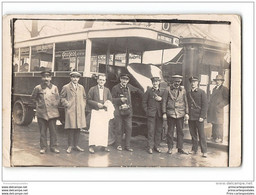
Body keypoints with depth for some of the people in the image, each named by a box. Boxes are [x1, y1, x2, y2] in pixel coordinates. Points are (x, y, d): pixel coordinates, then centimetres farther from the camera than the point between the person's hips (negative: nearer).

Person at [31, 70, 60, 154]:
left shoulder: (54, 88, 5)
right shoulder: (38, 88, 2)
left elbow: (57, 99, 12)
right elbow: (33, 98, 15)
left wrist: (55, 105, 2)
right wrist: (38, 104, 8)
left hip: (52, 113, 1)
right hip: (41, 113, -1)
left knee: (53, 131, 4)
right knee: (42, 131, 6)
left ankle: (53, 146, 14)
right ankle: (43, 147, 16)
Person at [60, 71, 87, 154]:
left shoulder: (81, 87, 15)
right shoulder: (66, 87, 3)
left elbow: (84, 97, 23)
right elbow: (62, 97, 4)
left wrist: (83, 106, 10)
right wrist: (67, 104, -7)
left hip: (80, 111, 4)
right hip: (70, 111, -4)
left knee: (78, 128, 7)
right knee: (71, 129, -4)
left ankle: (76, 145, 17)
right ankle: (70, 146, 6)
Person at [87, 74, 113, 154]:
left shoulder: (107, 90, 14)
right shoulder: (92, 89, 4)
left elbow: (110, 99, 18)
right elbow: (89, 100, -1)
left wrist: (108, 102, -4)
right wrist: (97, 104, -12)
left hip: (105, 111, 4)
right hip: (95, 111, -3)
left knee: (104, 129, 3)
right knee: (93, 128, -8)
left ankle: (104, 145, 12)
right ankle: (91, 146, -4)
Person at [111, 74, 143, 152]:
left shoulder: (129, 87, 7)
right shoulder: (115, 88, -4)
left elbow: (137, 90, 24)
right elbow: (112, 99, -3)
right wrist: (120, 99, -17)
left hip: (128, 111, 3)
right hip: (119, 112, -3)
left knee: (129, 128, 0)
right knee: (119, 129, 2)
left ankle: (128, 146, 9)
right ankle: (119, 145, 16)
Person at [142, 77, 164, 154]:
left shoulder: (162, 92, 10)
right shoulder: (149, 91, 4)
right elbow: (144, 102, 8)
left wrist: (161, 99, -7)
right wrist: (146, 111, 0)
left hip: (160, 114, 2)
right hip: (151, 114, -2)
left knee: (159, 130, 5)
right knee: (151, 130, -4)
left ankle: (157, 146, 16)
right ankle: (150, 147, 2)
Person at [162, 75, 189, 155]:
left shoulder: (183, 90, 8)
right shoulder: (168, 89, 1)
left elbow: (185, 102, 11)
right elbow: (164, 101, 2)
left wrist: (186, 113, 5)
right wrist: (164, 113, -3)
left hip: (180, 114, 2)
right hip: (170, 114, -2)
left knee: (180, 131, 4)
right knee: (170, 131, 3)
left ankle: (180, 148, 12)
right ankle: (170, 148, 14)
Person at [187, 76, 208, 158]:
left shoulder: (202, 92, -2)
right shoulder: (188, 93, 12)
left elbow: (204, 105, -6)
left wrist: (202, 116, -12)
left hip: (199, 117, -4)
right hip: (190, 117, 4)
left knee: (201, 134, -3)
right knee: (193, 134, 8)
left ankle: (204, 151, 2)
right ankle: (194, 149, 17)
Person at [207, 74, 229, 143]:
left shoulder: (224, 89, -4)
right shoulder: (214, 89, 20)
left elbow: (227, 99, -10)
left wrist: (220, 105, -14)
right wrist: (209, 106, 13)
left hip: (218, 110, -7)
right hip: (212, 110, 7)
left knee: (218, 124, -5)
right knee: (213, 123, 11)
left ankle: (219, 138, 1)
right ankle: (214, 136, 18)